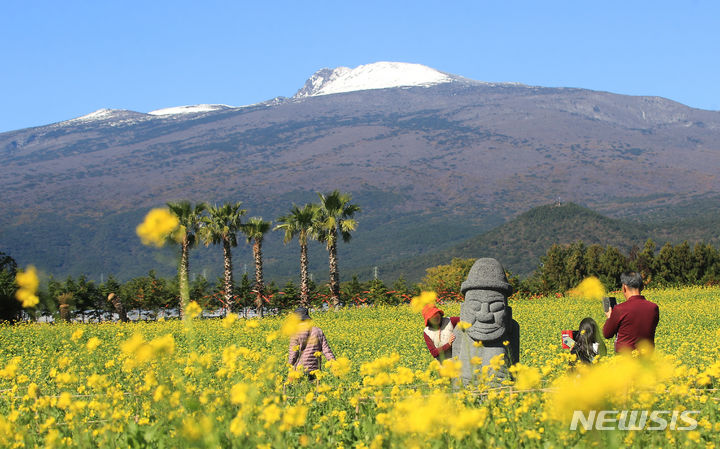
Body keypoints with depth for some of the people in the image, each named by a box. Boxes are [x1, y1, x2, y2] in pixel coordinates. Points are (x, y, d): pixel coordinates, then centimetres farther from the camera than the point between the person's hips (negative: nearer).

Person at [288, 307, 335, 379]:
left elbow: (293, 354, -8)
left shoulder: (296, 333, -7)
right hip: (315, 370, 5)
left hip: (300, 370, -5)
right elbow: (326, 350, 2)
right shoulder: (318, 331, 7)